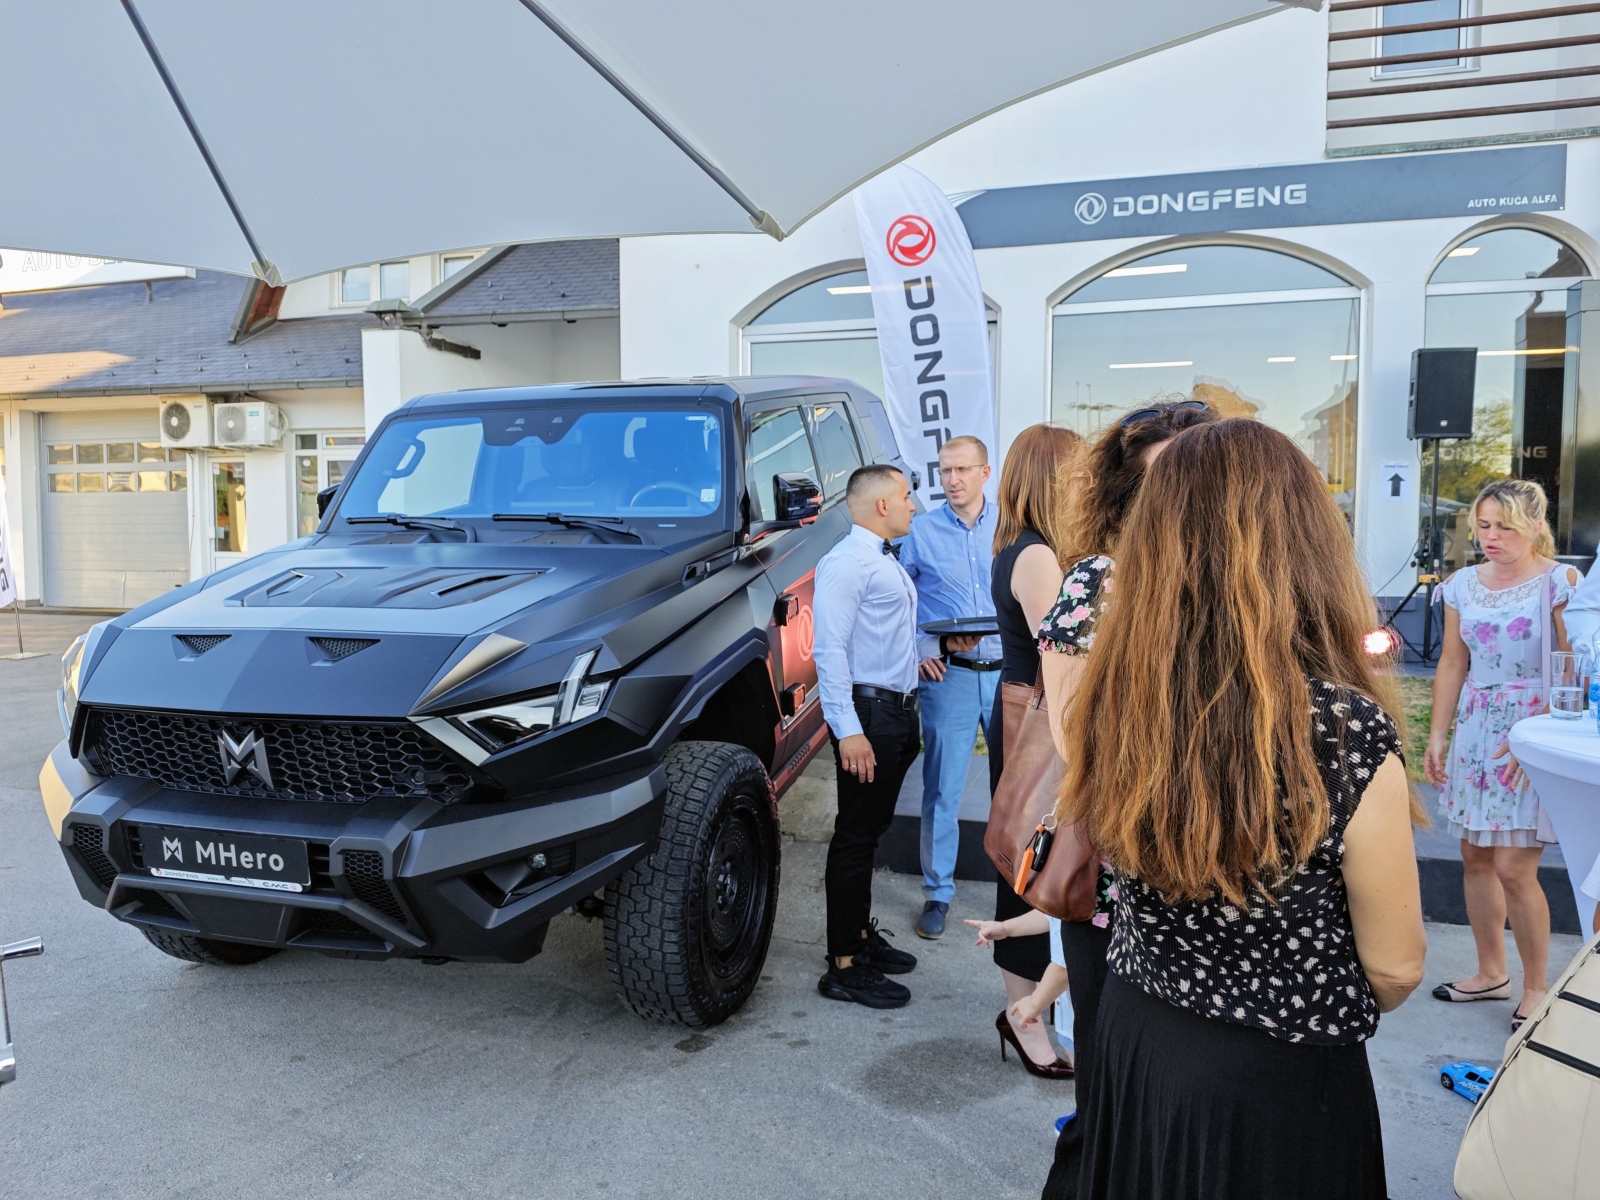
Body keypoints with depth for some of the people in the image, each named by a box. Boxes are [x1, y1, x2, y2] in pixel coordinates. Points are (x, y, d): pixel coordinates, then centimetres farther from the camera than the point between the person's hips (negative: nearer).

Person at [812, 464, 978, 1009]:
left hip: (899, 710, 10)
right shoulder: (846, 563, -14)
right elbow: (830, 649, -21)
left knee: (872, 830, 17)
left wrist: (945, 641, 11)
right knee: (856, 836, -5)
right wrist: (847, 729, -27)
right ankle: (844, 967, 2)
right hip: (868, 712, -10)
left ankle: (862, 934, 29)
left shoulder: (891, 562, 20)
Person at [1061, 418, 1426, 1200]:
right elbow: (1395, 968, -10)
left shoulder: (1117, 697, -14)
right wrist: (1328, 1017, 8)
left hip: (1131, 1044, 4)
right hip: (1281, 1082, -3)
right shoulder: (1348, 731, -26)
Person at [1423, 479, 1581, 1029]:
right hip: (1475, 730, 6)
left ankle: (1535, 988, 14)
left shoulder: (1560, 583, -9)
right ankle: (1491, 973, 28)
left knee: (1513, 868, -6)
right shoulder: (1464, 585, 7)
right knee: (1475, 857, 12)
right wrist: (1438, 734, 7)